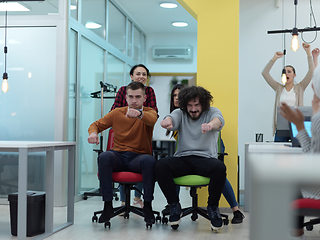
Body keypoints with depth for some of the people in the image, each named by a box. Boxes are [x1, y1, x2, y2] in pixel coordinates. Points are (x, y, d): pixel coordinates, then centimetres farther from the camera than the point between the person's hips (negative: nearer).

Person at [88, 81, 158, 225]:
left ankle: (147, 206, -22)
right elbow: (96, 124, 18)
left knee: (149, 160, -36)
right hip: (118, 156, 2)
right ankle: (108, 206, -26)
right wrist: (93, 132, -9)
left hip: (138, 157, -2)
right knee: (104, 157, -32)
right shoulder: (117, 113, 11)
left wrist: (139, 113, -47)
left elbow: (152, 120, -22)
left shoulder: (149, 112, 3)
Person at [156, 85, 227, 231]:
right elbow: (172, 118, -11)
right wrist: (167, 121, -39)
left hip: (205, 158, -1)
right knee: (160, 166, -28)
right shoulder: (180, 113, 13)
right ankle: (174, 205, -9)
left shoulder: (212, 112, 9)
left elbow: (218, 120, -16)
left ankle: (212, 207, -10)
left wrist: (210, 124, -44)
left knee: (220, 168, -34)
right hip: (182, 158, 1)